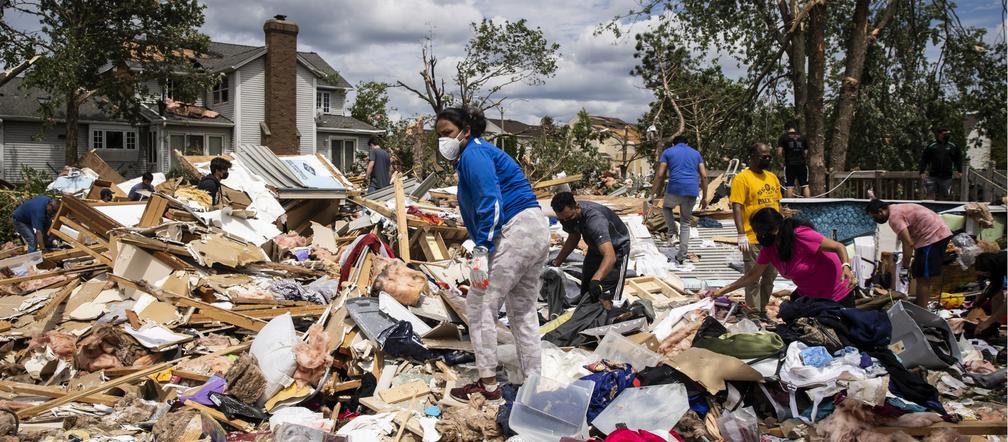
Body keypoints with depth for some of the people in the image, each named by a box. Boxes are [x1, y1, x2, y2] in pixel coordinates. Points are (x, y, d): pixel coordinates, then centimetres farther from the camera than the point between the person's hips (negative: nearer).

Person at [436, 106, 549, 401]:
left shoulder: (473, 154, -8)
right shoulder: (482, 152, 23)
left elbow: (491, 201, -20)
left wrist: (481, 249, -25)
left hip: (514, 232, -11)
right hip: (537, 231, 11)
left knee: (480, 306, -2)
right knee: (523, 310, 16)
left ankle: (488, 384, 2)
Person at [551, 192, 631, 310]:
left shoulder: (594, 219, -40)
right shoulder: (568, 214, -16)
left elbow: (610, 256, -51)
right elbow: (574, 237, 8)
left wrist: (596, 279, -66)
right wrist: (556, 263, 6)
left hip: (616, 248, -7)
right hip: (595, 247, 7)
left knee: (606, 302, -21)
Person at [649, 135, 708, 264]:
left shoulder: (668, 152, 10)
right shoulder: (696, 153, 18)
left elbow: (660, 175, 2)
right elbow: (704, 176, 10)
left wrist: (653, 194, 5)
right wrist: (704, 197, 14)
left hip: (674, 189, -2)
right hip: (692, 192, 2)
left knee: (666, 207, 31)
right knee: (685, 223, 13)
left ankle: (672, 231, 10)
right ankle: (681, 256, 9)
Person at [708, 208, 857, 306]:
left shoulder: (801, 235, -28)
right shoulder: (768, 249, -4)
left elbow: (838, 247, -23)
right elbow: (752, 275, 4)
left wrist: (846, 266, -43)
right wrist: (721, 291, 1)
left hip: (838, 296, -7)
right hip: (807, 295, 7)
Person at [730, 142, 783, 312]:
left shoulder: (772, 177, 13)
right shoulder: (742, 178, -9)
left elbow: (778, 204, 20)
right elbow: (737, 207, -15)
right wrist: (741, 235, -22)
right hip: (753, 239, -7)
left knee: (770, 277, 15)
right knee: (753, 279, 0)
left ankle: (763, 311, 28)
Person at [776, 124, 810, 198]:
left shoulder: (783, 137, 2)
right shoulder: (802, 137, 11)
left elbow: (779, 153, -4)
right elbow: (806, 153, 11)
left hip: (789, 164, -2)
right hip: (802, 164, 2)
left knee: (790, 186, -1)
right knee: (805, 185, 4)